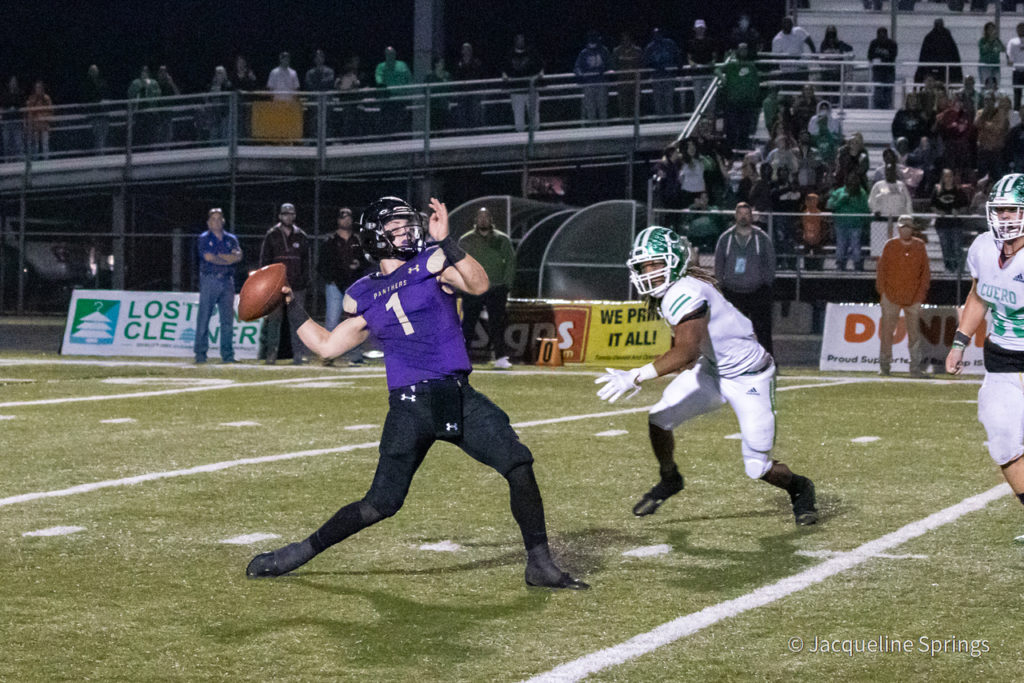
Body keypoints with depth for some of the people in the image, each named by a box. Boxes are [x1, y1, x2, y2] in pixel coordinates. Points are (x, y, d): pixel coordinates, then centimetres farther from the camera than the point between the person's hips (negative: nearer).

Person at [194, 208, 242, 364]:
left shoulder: (231, 239, 16)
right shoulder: (204, 238, 5)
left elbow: (238, 256, -1)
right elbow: (208, 257, -10)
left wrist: (219, 256, -9)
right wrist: (228, 259, -3)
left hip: (227, 281, 4)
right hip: (209, 280, -4)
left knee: (228, 318, 1)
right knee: (204, 317, -5)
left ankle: (227, 354, 3)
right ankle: (200, 352, -3)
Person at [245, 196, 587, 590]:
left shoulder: (432, 263, 5)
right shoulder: (365, 296, 13)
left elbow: (478, 285, -14)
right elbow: (327, 346, 20)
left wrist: (445, 241, -24)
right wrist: (290, 307, 20)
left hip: (459, 397, 0)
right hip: (409, 405, 0)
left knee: (518, 465, -14)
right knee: (381, 504, -3)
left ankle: (540, 565, -2)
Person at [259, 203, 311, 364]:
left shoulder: (301, 237, 12)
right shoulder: (272, 235, 7)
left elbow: (306, 261, 14)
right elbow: (264, 260, 6)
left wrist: (305, 281, 5)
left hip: (296, 287, 1)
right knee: (274, 319, -2)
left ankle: (298, 354, 0)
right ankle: (271, 353, 1)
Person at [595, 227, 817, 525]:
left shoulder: (685, 294, -31)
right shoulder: (666, 292, -2)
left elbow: (687, 351, -42)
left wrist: (636, 377, -43)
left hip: (749, 380, -8)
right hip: (712, 369, 8)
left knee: (757, 468, -4)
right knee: (659, 418, -6)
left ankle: (799, 488, 28)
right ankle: (668, 480, 21)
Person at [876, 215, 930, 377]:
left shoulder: (919, 246, 7)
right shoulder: (890, 245, 3)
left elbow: (925, 271, 9)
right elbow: (881, 270, 5)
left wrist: (921, 293, 1)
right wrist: (882, 292, -2)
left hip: (913, 297, 1)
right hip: (891, 296, -1)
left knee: (914, 332, 0)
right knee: (887, 331, -1)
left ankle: (915, 367, 1)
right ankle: (884, 365, 7)